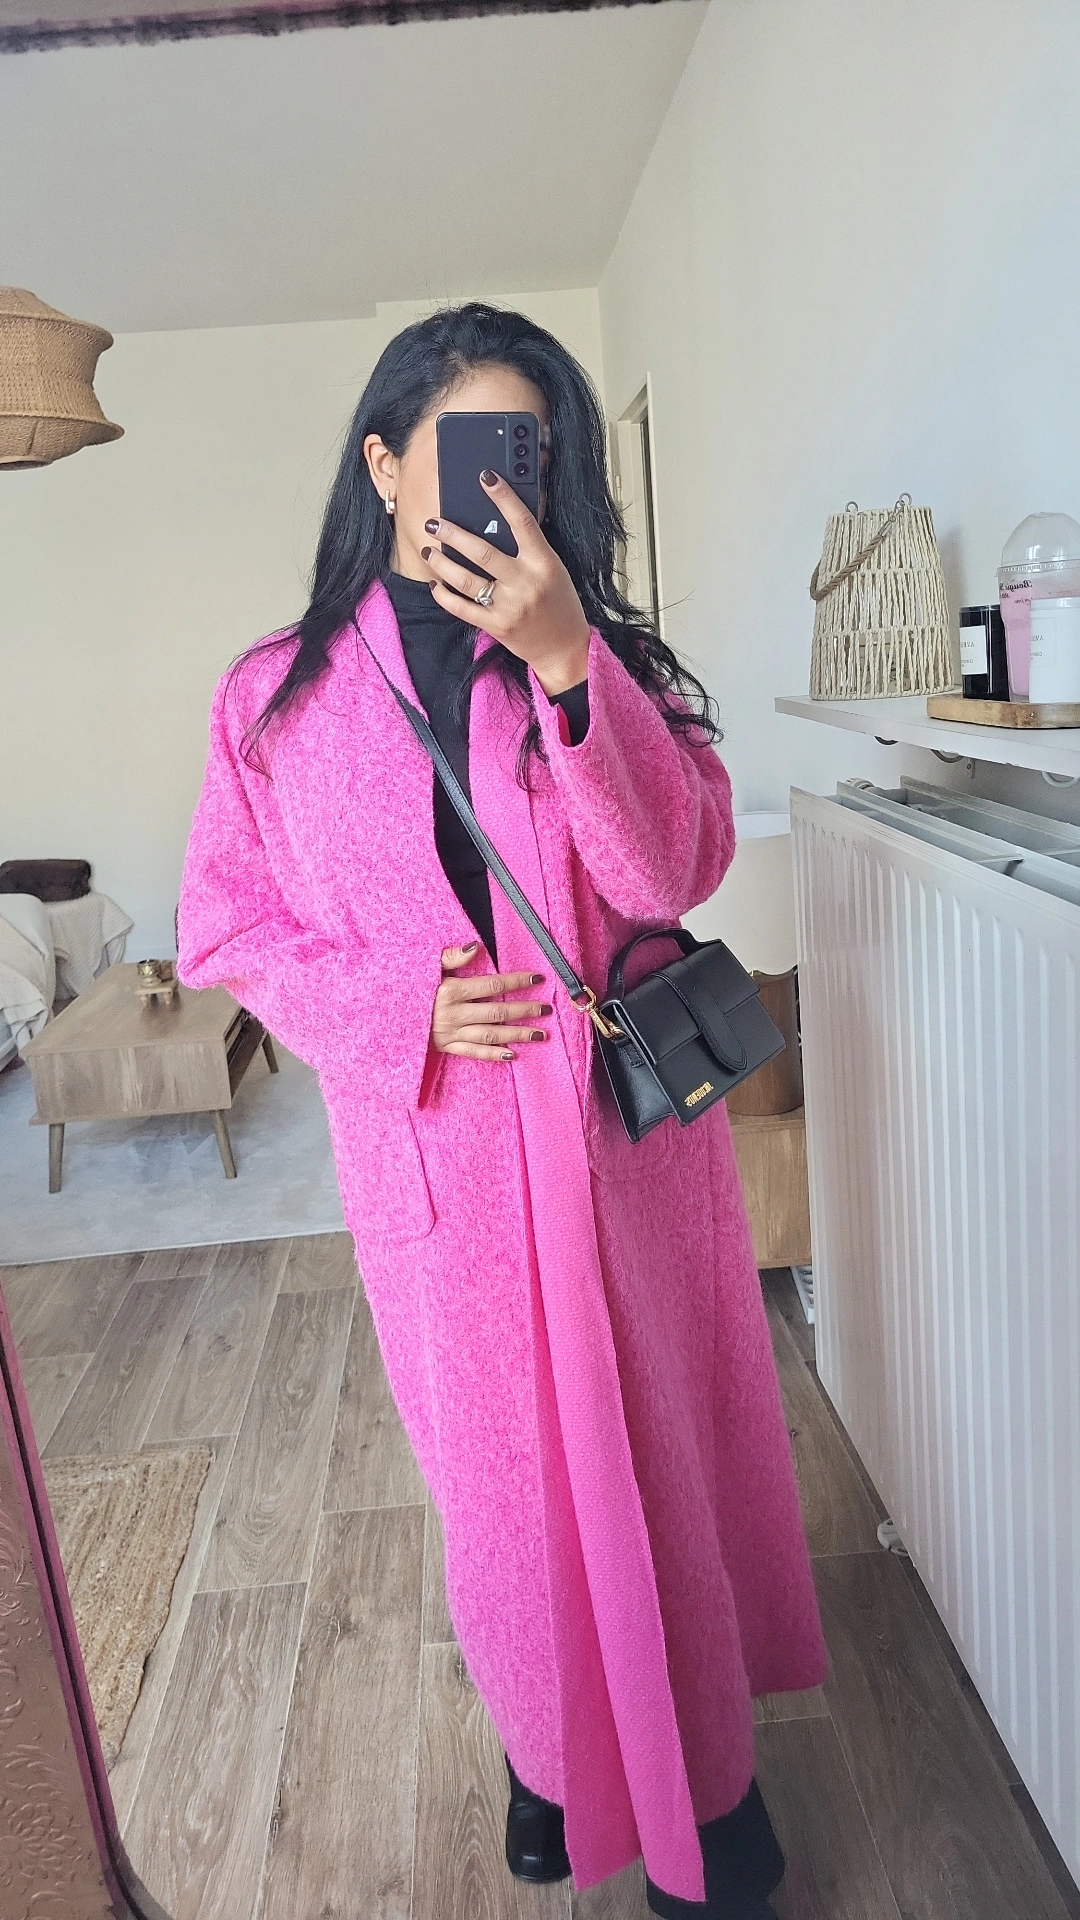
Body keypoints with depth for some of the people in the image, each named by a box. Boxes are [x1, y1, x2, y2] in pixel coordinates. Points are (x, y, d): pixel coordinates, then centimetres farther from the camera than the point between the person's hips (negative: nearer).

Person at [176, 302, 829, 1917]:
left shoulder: (602, 656, 1)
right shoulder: (277, 697, -1)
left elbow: (677, 870, -11)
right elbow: (227, 929, 1)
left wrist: (564, 664, -23)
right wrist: (402, 1009, -14)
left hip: (624, 1129, 1)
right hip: (433, 1153, 0)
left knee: (659, 1453, 13)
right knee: (505, 1481, 16)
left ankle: (707, 1777, 39)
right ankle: (555, 1755, 44)